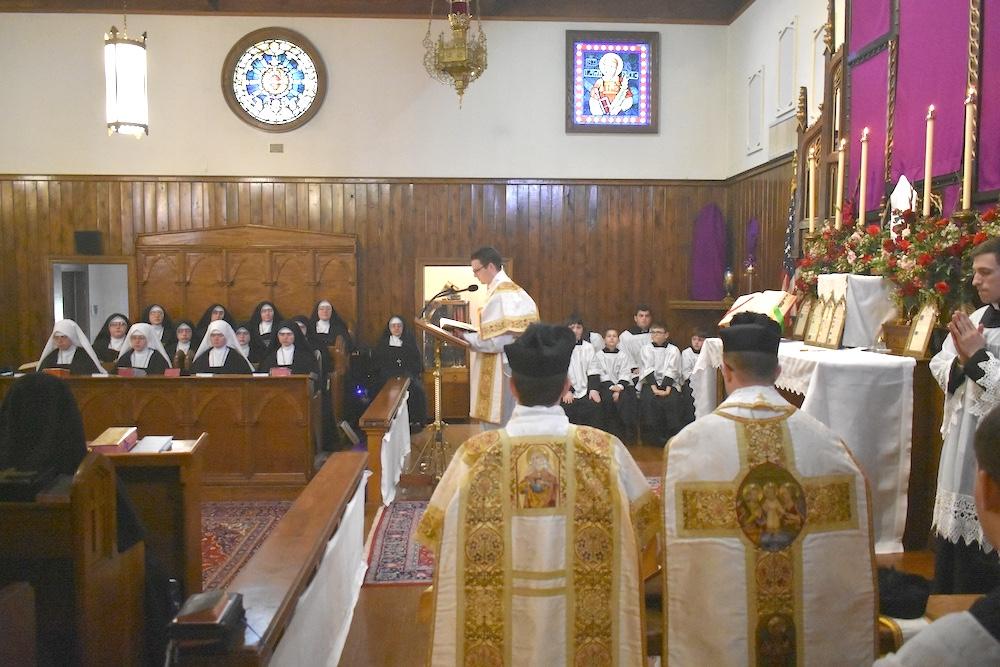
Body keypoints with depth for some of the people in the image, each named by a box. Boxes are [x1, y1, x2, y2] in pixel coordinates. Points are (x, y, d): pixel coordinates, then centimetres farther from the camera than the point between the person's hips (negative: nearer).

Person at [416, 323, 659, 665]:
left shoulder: (477, 453, -15)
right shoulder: (606, 451, -13)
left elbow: (436, 530, -2)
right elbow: (645, 518, 2)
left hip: (499, 627, 0)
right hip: (580, 625, 0)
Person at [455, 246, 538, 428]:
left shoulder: (501, 295, -18)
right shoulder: (508, 289, 13)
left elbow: (497, 340, -22)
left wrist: (465, 338, -11)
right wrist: (471, 335, 9)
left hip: (501, 374, -10)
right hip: (503, 369, 10)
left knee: (497, 431, -2)